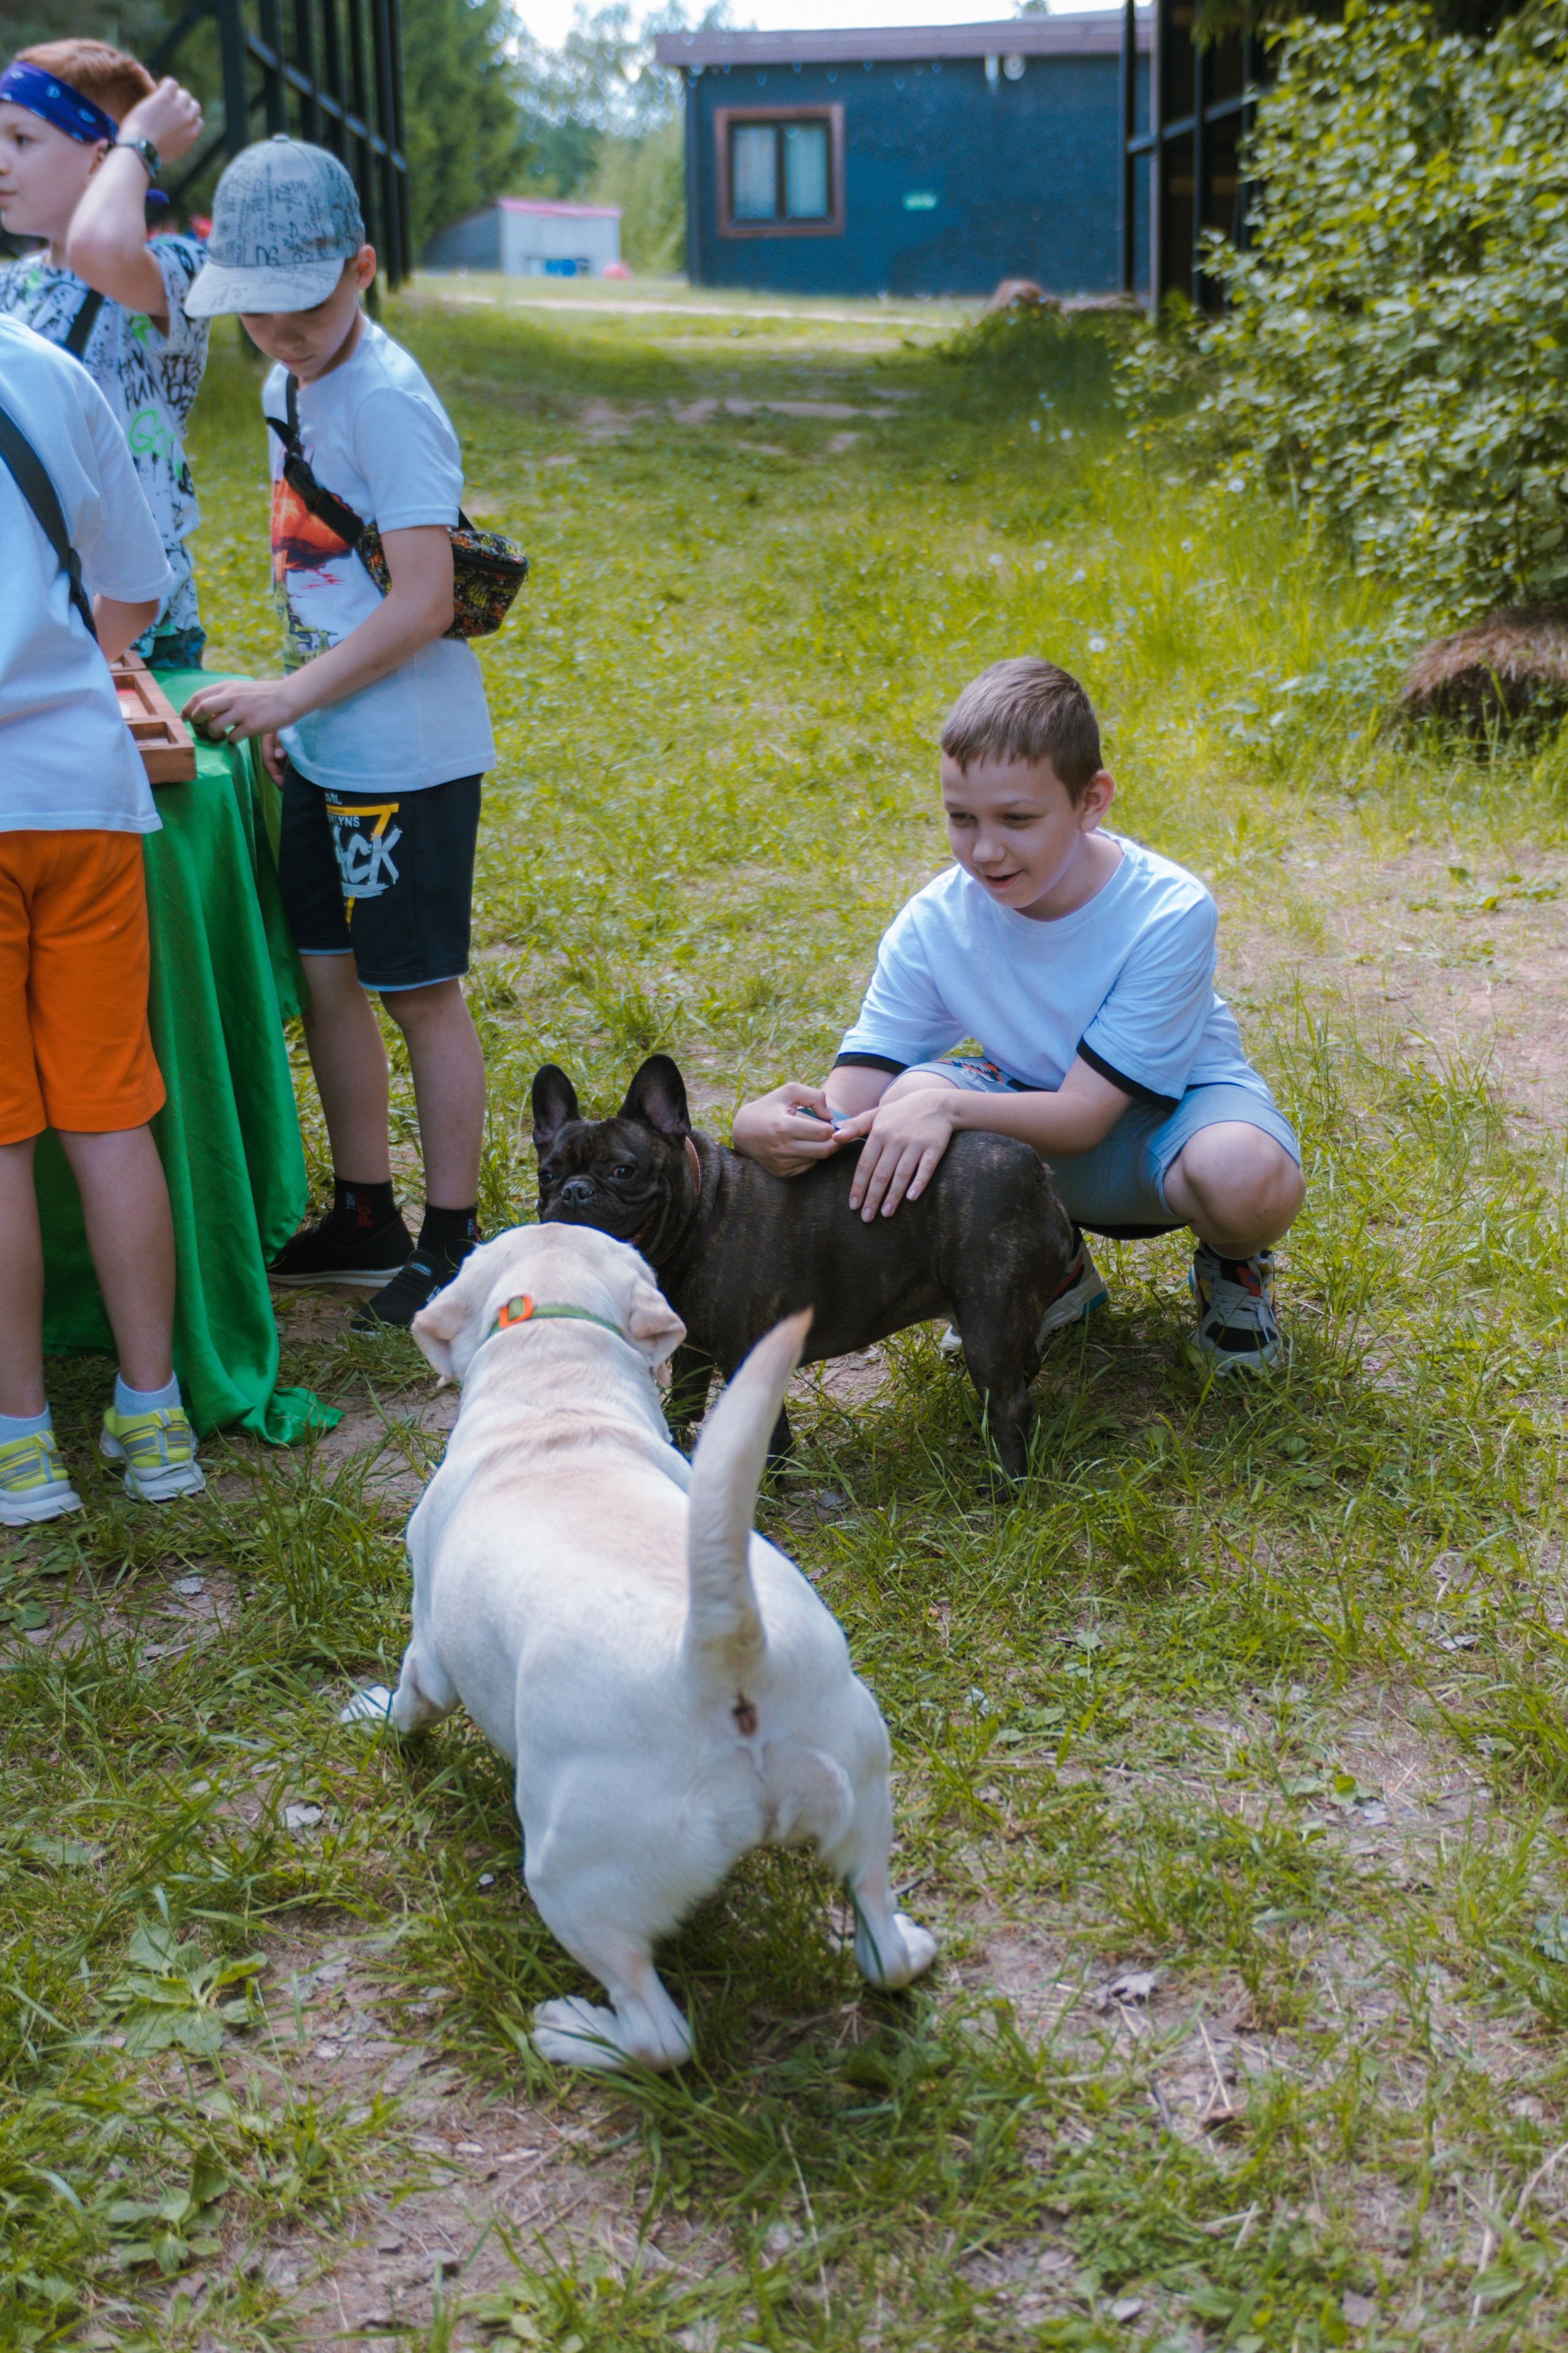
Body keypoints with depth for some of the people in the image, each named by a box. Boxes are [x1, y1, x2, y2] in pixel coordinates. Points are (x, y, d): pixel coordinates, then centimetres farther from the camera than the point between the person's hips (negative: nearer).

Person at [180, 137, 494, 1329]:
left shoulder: (389, 401, -17)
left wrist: (291, 693, -20)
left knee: (420, 992, 0)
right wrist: (293, 704, 18)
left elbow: (422, 603, -22)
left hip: (408, 754, -9)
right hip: (327, 751, 9)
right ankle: (365, 1219, 28)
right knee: (326, 976, 14)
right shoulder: (288, 389, 11)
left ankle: (452, 1245, 13)